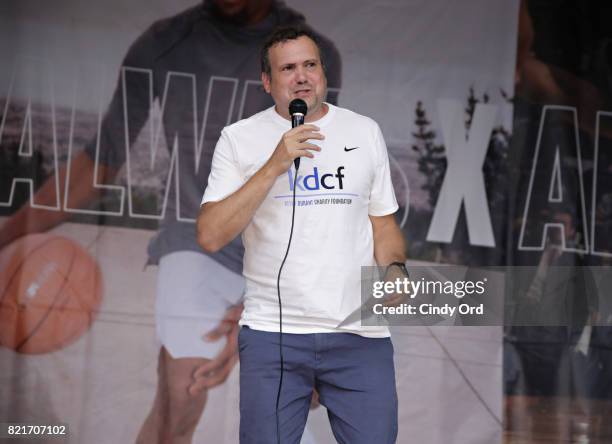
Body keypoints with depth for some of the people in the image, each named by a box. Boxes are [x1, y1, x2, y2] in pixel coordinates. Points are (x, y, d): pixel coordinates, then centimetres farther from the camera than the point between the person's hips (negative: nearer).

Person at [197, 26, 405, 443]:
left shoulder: (365, 131, 11)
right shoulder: (240, 138, 2)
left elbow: (384, 222, 16)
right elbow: (211, 236, -8)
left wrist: (394, 270, -6)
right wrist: (275, 164, -14)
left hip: (359, 332, 2)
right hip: (272, 332, -2)